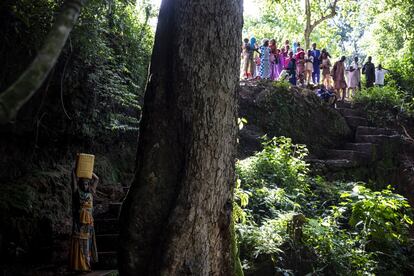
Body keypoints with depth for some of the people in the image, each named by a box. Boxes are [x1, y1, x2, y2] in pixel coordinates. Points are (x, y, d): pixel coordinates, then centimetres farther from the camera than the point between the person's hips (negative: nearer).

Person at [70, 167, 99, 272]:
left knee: (87, 244, 7)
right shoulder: (76, 192, 1)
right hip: (78, 223, -4)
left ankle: (87, 265, 12)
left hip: (89, 223, 4)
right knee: (79, 245, -3)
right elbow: (74, 177, -4)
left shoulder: (90, 192, 11)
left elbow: (96, 179, 15)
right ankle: (78, 265, 0)